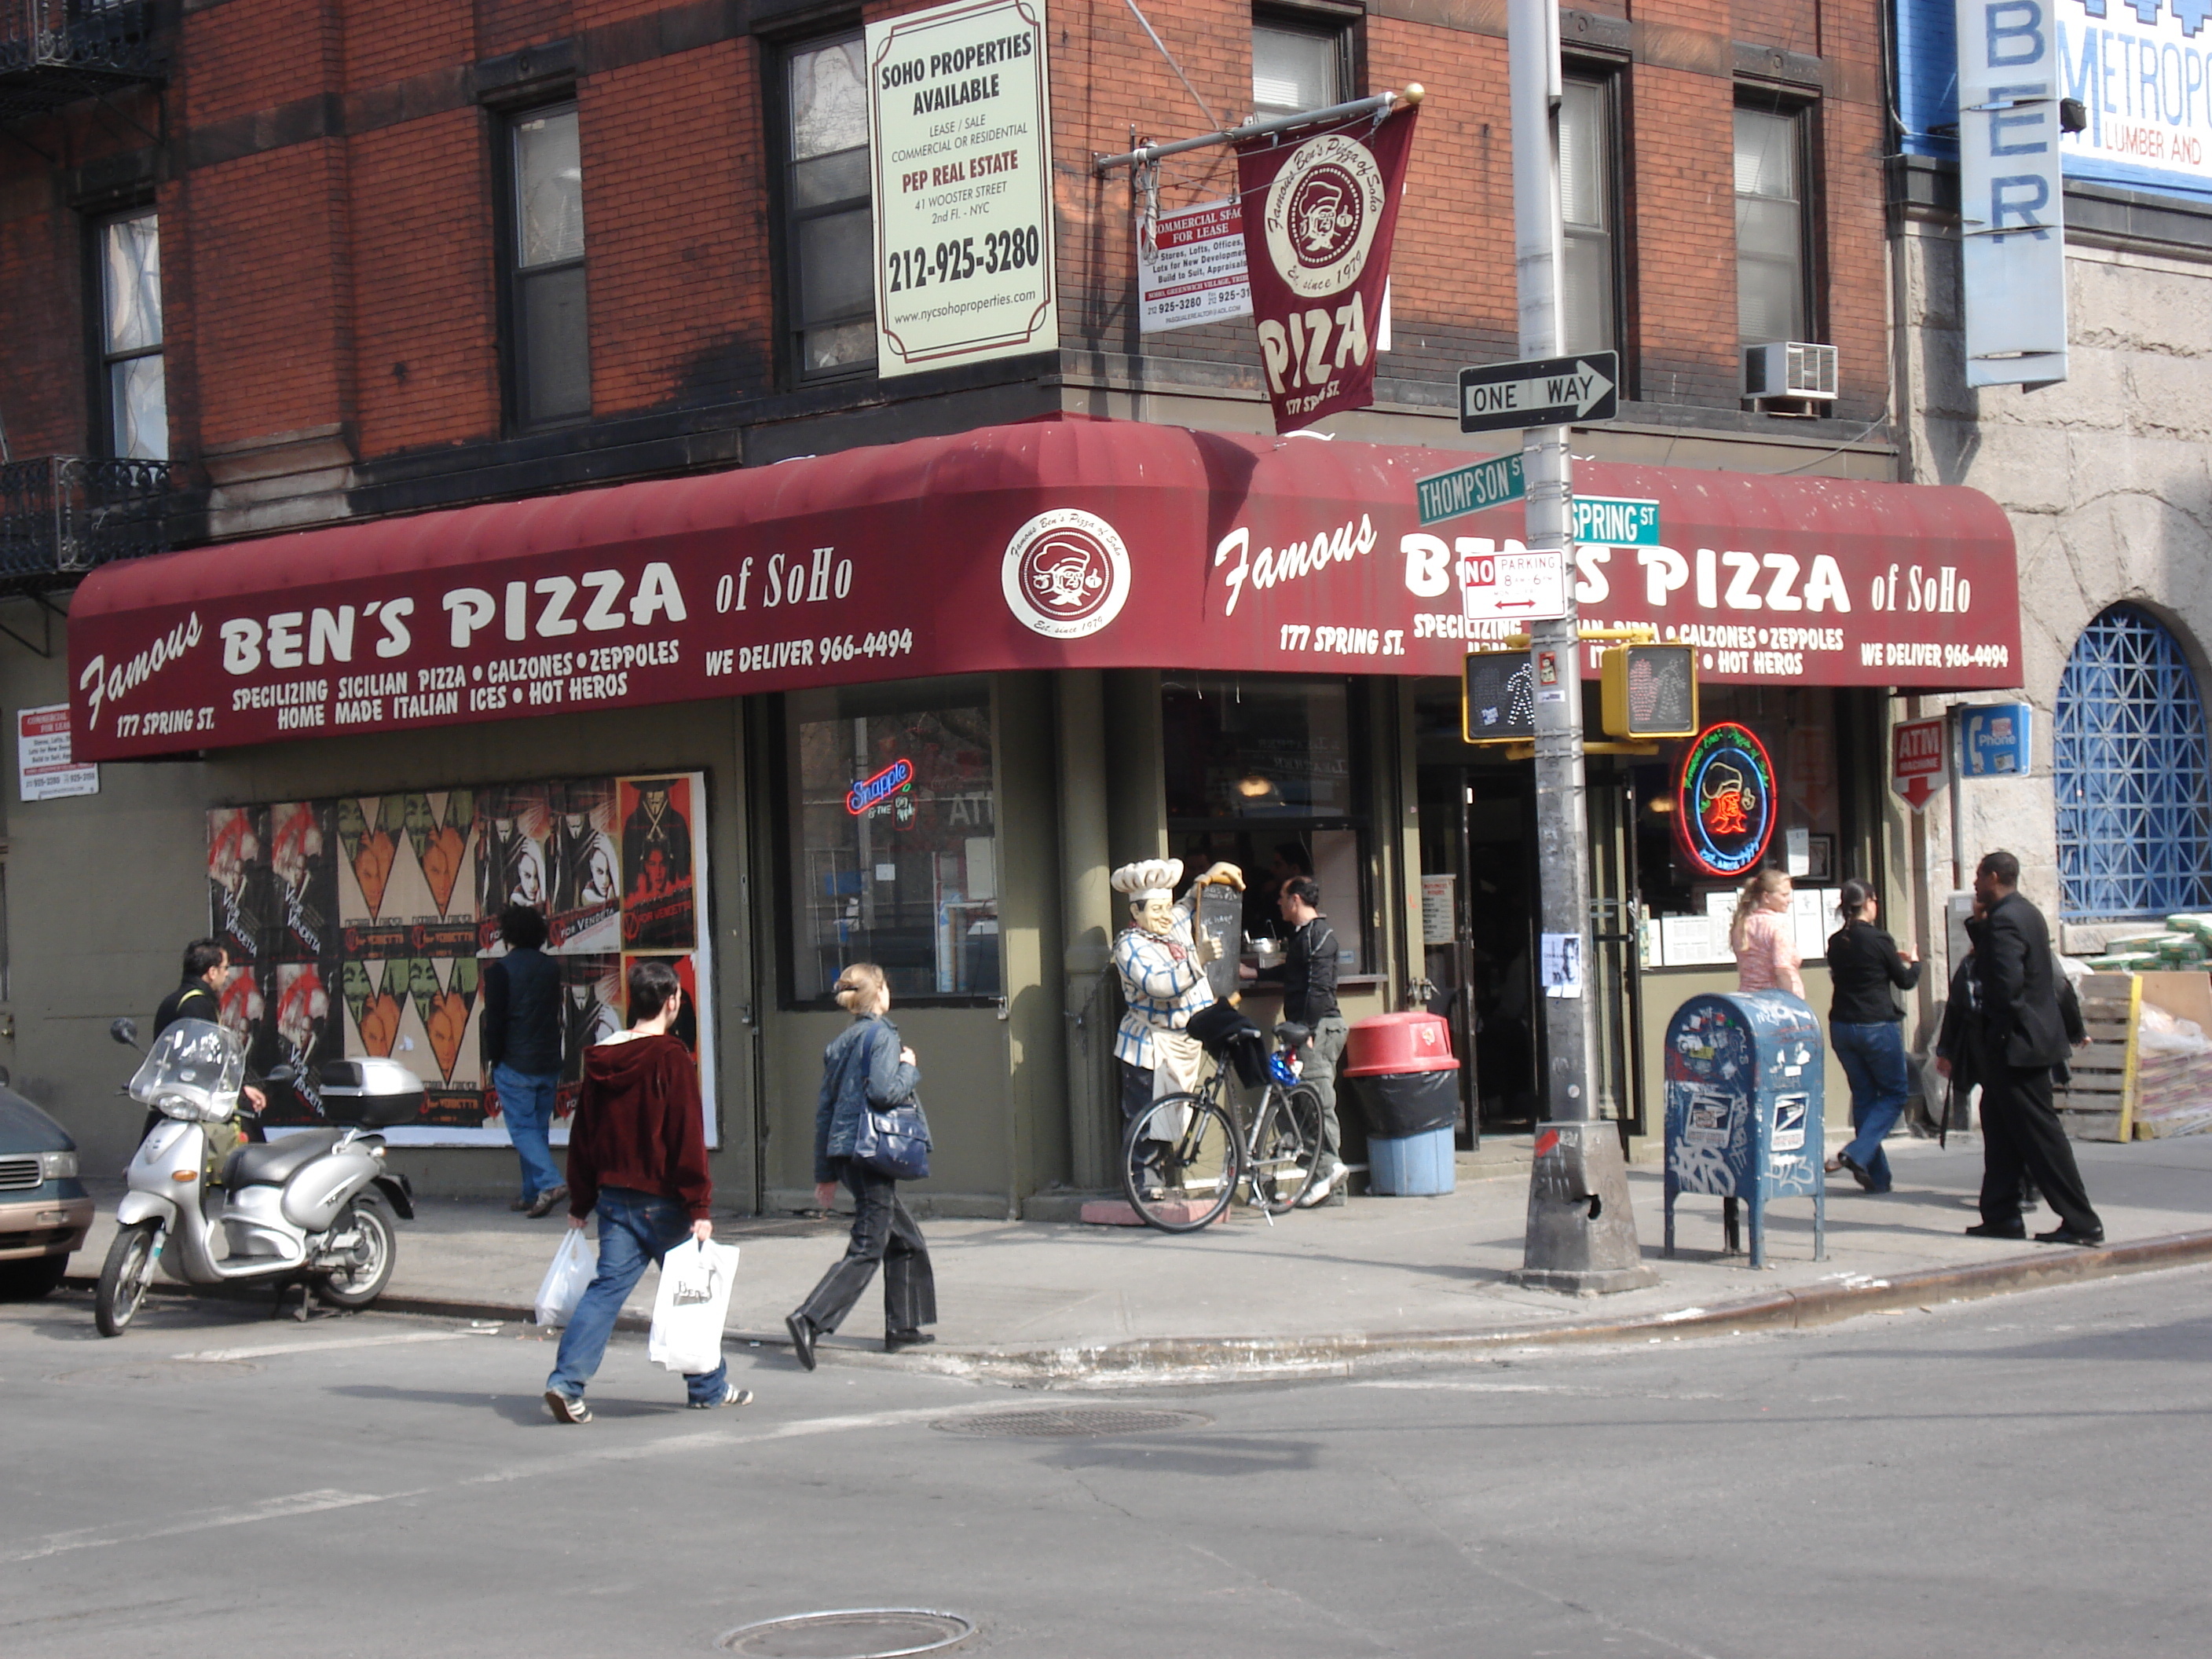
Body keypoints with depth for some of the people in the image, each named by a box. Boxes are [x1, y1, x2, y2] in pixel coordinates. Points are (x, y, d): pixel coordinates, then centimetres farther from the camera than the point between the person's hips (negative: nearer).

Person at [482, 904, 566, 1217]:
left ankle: (549, 1183, -22)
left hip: (515, 1064, -5)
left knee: (522, 1128, -4)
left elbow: (494, 1019, -9)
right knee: (539, 1127, 13)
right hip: (549, 1062, 5)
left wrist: (492, 1059, 1)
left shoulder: (499, 969, -8)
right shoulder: (551, 967, 9)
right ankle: (532, 1194, 16)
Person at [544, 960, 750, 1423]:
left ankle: (566, 1382, -12)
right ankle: (709, 1387, 20)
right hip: (662, 1200, -5)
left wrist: (580, 1203, 18)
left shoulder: (601, 1060, 8)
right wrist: (699, 1206, -14)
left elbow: (582, 1136, 12)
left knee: (607, 1287, 3)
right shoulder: (671, 1059, -13)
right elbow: (688, 1138, -16)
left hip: (614, 1197, 5)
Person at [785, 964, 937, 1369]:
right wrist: (909, 1068, -2)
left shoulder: (839, 1043, 15)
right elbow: (883, 1091, -22)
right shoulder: (882, 1035, -8)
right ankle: (809, 1319, -22)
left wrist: (825, 1173, 18)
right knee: (867, 1250, -9)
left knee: (906, 1240, 20)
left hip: (845, 1152, 9)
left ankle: (902, 1328, 23)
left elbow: (825, 1108, 15)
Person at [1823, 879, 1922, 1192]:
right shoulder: (1879, 940, -13)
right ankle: (1857, 1153, -12)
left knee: (1863, 1095, 12)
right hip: (1877, 1026, -6)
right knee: (1895, 1093, 8)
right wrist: (1913, 962, 20)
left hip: (1841, 1026, 6)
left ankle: (1877, 1176, 12)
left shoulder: (1836, 942, 4)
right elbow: (1905, 981, -3)